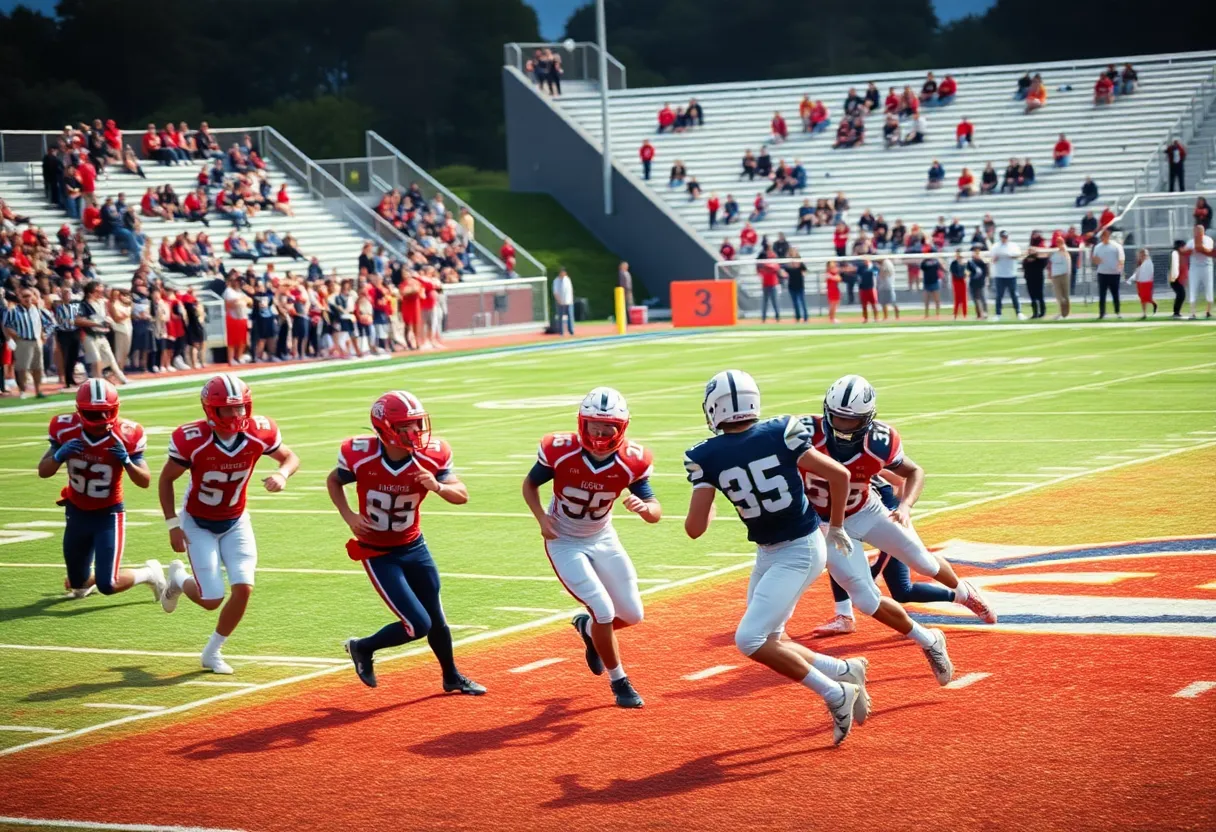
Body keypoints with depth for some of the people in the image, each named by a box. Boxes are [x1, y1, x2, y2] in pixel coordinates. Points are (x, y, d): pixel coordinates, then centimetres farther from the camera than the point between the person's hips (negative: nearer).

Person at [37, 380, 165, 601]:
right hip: (76, 512, 3)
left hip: (108, 514, -3)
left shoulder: (125, 436, -20)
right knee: (78, 584, 13)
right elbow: (43, 471, -7)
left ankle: (150, 573, 18)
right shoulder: (66, 430, -14)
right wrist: (60, 455, -28)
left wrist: (126, 461, -34)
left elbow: (145, 481, -15)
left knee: (107, 586, -13)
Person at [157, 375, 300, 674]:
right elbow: (166, 479, -11)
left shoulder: (259, 433, -19)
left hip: (236, 522, 3)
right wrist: (173, 525, -13)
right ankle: (178, 579, 30)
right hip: (198, 524, -3)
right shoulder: (191, 440, -27)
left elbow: (290, 457, -1)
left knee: (243, 588, -11)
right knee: (212, 599, -8)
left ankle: (212, 652, 14)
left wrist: (282, 474, -24)